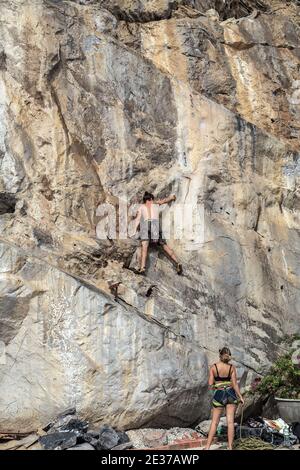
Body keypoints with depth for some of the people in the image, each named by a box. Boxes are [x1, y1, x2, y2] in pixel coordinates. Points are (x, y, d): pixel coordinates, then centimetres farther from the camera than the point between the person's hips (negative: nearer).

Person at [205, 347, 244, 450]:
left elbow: (210, 385, -7)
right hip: (231, 395, 1)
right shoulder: (232, 367, -3)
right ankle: (230, 447, 3)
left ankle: (207, 447, 3)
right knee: (230, 422, 3)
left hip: (219, 395, -1)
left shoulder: (213, 367, -6)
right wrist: (240, 397, 4)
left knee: (214, 422, 6)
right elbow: (235, 384, -5)